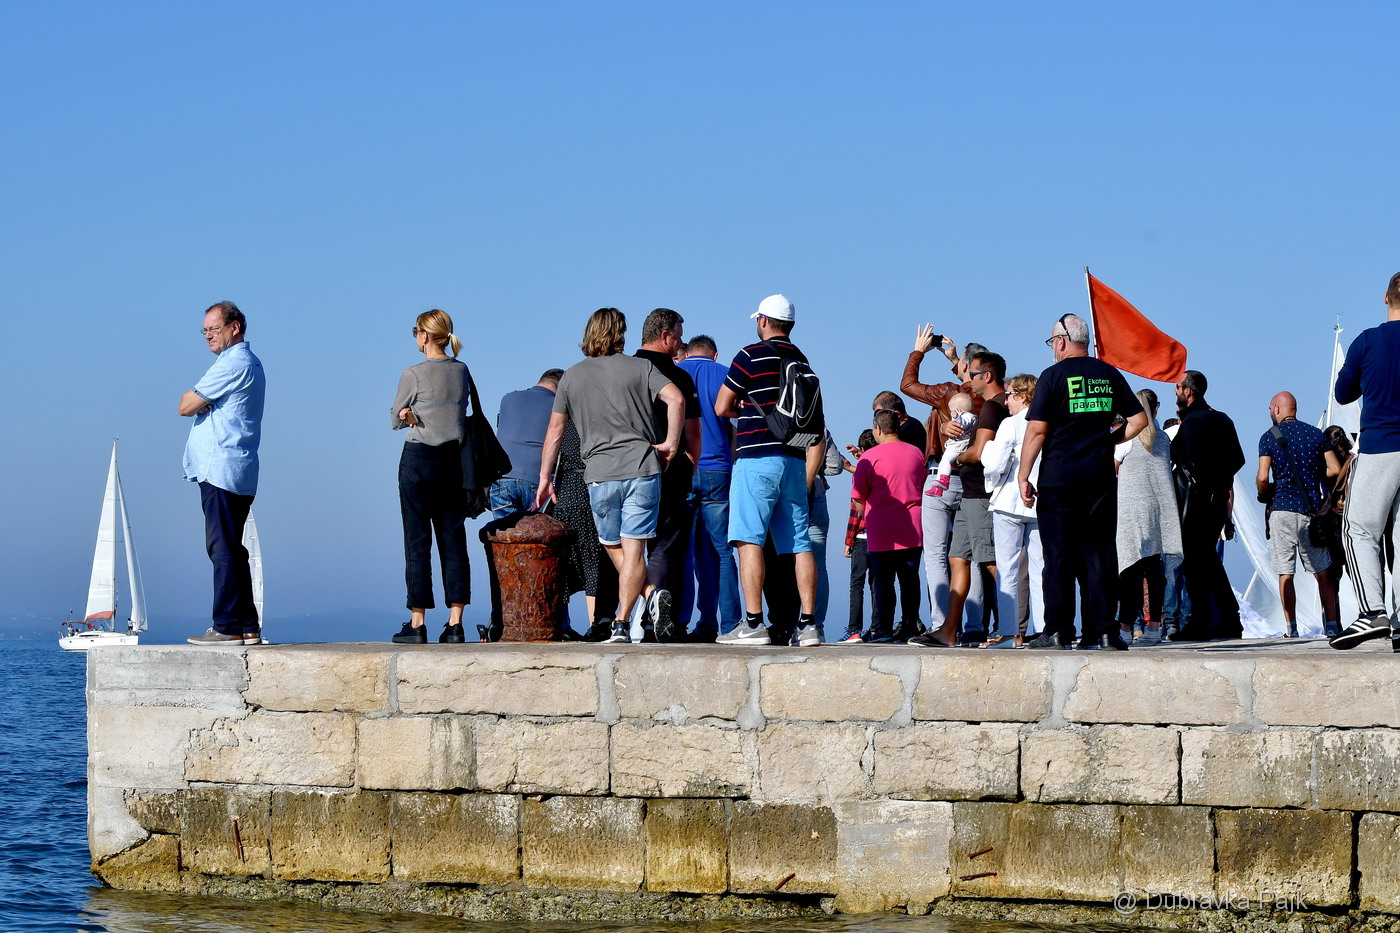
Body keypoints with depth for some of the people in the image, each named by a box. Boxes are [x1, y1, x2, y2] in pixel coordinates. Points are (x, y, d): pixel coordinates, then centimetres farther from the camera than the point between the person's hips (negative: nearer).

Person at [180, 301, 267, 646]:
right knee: (230, 550, 11)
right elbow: (191, 404, 21)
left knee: (223, 549, -11)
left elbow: (186, 407, -11)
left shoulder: (233, 363, -10)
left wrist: (192, 400, 11)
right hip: (235, 473, 10)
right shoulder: (249, 363, 23)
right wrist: (198, 400, -2)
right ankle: (247, 627, 12)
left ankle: (228, 626, -12)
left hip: (221, 471, -10)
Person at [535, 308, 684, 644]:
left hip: (600, 474, 1)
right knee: (633, 549, -1)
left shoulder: (572, 376, 10)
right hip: (642, 468, -1)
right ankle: (622, 624, -7)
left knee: (612, 548, 18)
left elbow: (555, 430, 12)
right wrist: (671, 443, -2)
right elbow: (676, 399, -11)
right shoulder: (640, 368, 4)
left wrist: (545, 477, 18)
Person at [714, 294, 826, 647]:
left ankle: (753, 624, -15)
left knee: (749, 540, -7)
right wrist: (807, 480, 19)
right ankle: (808, 624, 1)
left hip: (758, 458, -6)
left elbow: (721, 408, 0)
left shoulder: (752, 355, -3)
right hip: (795, 462, 6)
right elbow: (818, 433, 17)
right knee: (799, 545, 5)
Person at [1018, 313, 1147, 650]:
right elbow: (1139, 419, 10)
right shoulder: (1109, 375, 8)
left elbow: (1037, 430, -10)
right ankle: (1102, 630, 2)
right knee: (1099, 552, 5)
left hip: (1058, 477, -3)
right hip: (1100, 477, 3)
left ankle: (1058, 631, 0)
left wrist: (1023, 475, -5)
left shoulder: (1053, 376, -5)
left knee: (1059, 555, 1)